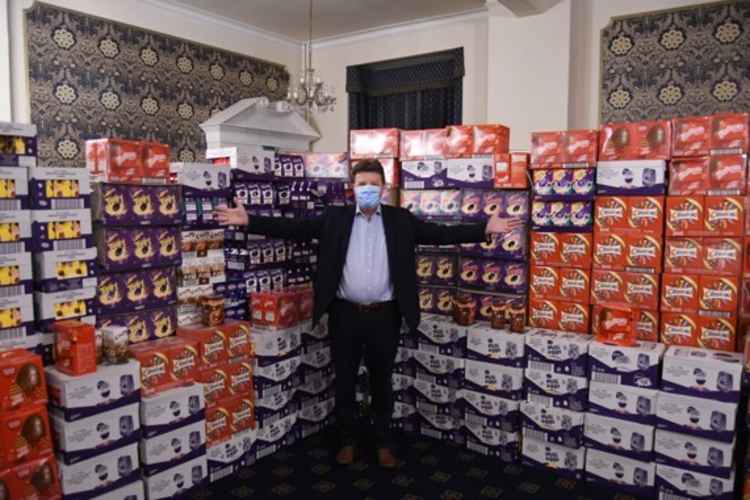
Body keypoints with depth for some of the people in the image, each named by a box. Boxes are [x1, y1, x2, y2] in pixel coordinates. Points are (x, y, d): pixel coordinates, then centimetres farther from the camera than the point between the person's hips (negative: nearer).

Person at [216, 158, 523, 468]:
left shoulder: (401, 219, 3)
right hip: (345, 314, 1)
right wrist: (248, 221, -11)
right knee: (344, 382, 12)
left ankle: (383, 443, 32)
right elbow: (294, 228, -2)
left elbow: (441, 233, -2)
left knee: (382, 383, 13)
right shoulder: (335, 218, 3)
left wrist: (486, 229, -12)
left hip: (384, 315, 0)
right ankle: (347, 441, 32)